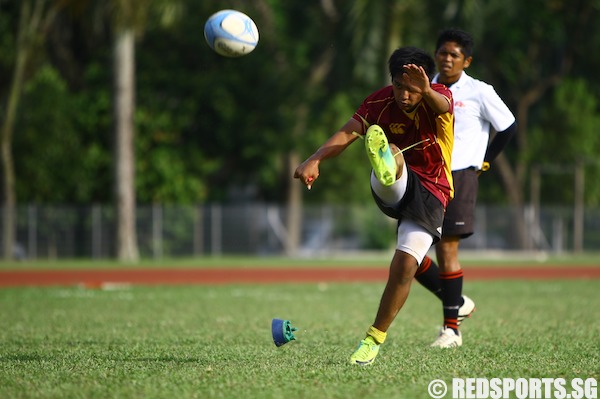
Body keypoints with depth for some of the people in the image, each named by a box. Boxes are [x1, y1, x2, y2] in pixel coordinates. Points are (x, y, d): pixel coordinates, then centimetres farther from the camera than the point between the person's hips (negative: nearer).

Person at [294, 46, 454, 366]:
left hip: (430, 195, -1)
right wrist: (315, 160, -39)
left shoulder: (438, 98, -12)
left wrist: (426, 91, -65)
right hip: (394, 191, 1)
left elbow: (443, 106, -39)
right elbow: (347, 133, -19)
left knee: (405, 264, -18)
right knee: (391, 153, -33)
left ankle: (375, 338, -2)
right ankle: (384, 167, -74)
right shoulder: (380, 102, -5)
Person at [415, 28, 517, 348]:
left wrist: (485, 160, 6)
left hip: (459, 177, -5)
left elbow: (508, 127, 6)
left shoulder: (479, 93, -3)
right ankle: (457, 303, 18)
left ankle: (451, 328, -2)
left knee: (447, 248, -9)